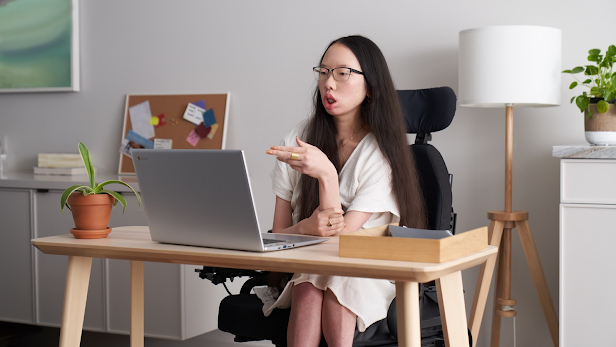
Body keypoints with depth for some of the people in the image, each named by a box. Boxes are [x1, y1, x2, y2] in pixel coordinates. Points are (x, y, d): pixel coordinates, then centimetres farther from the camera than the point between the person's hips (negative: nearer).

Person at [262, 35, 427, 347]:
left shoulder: (381, 153, -6)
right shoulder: (298, 140, 2)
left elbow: (343, 234, -16)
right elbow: (278, 233, 3)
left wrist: (326, 173, -30)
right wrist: (307, 227, -20)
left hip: (368, 278, -2)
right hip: (302, 270, 2)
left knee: (336, 283, -34)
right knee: (309, 287, -31)